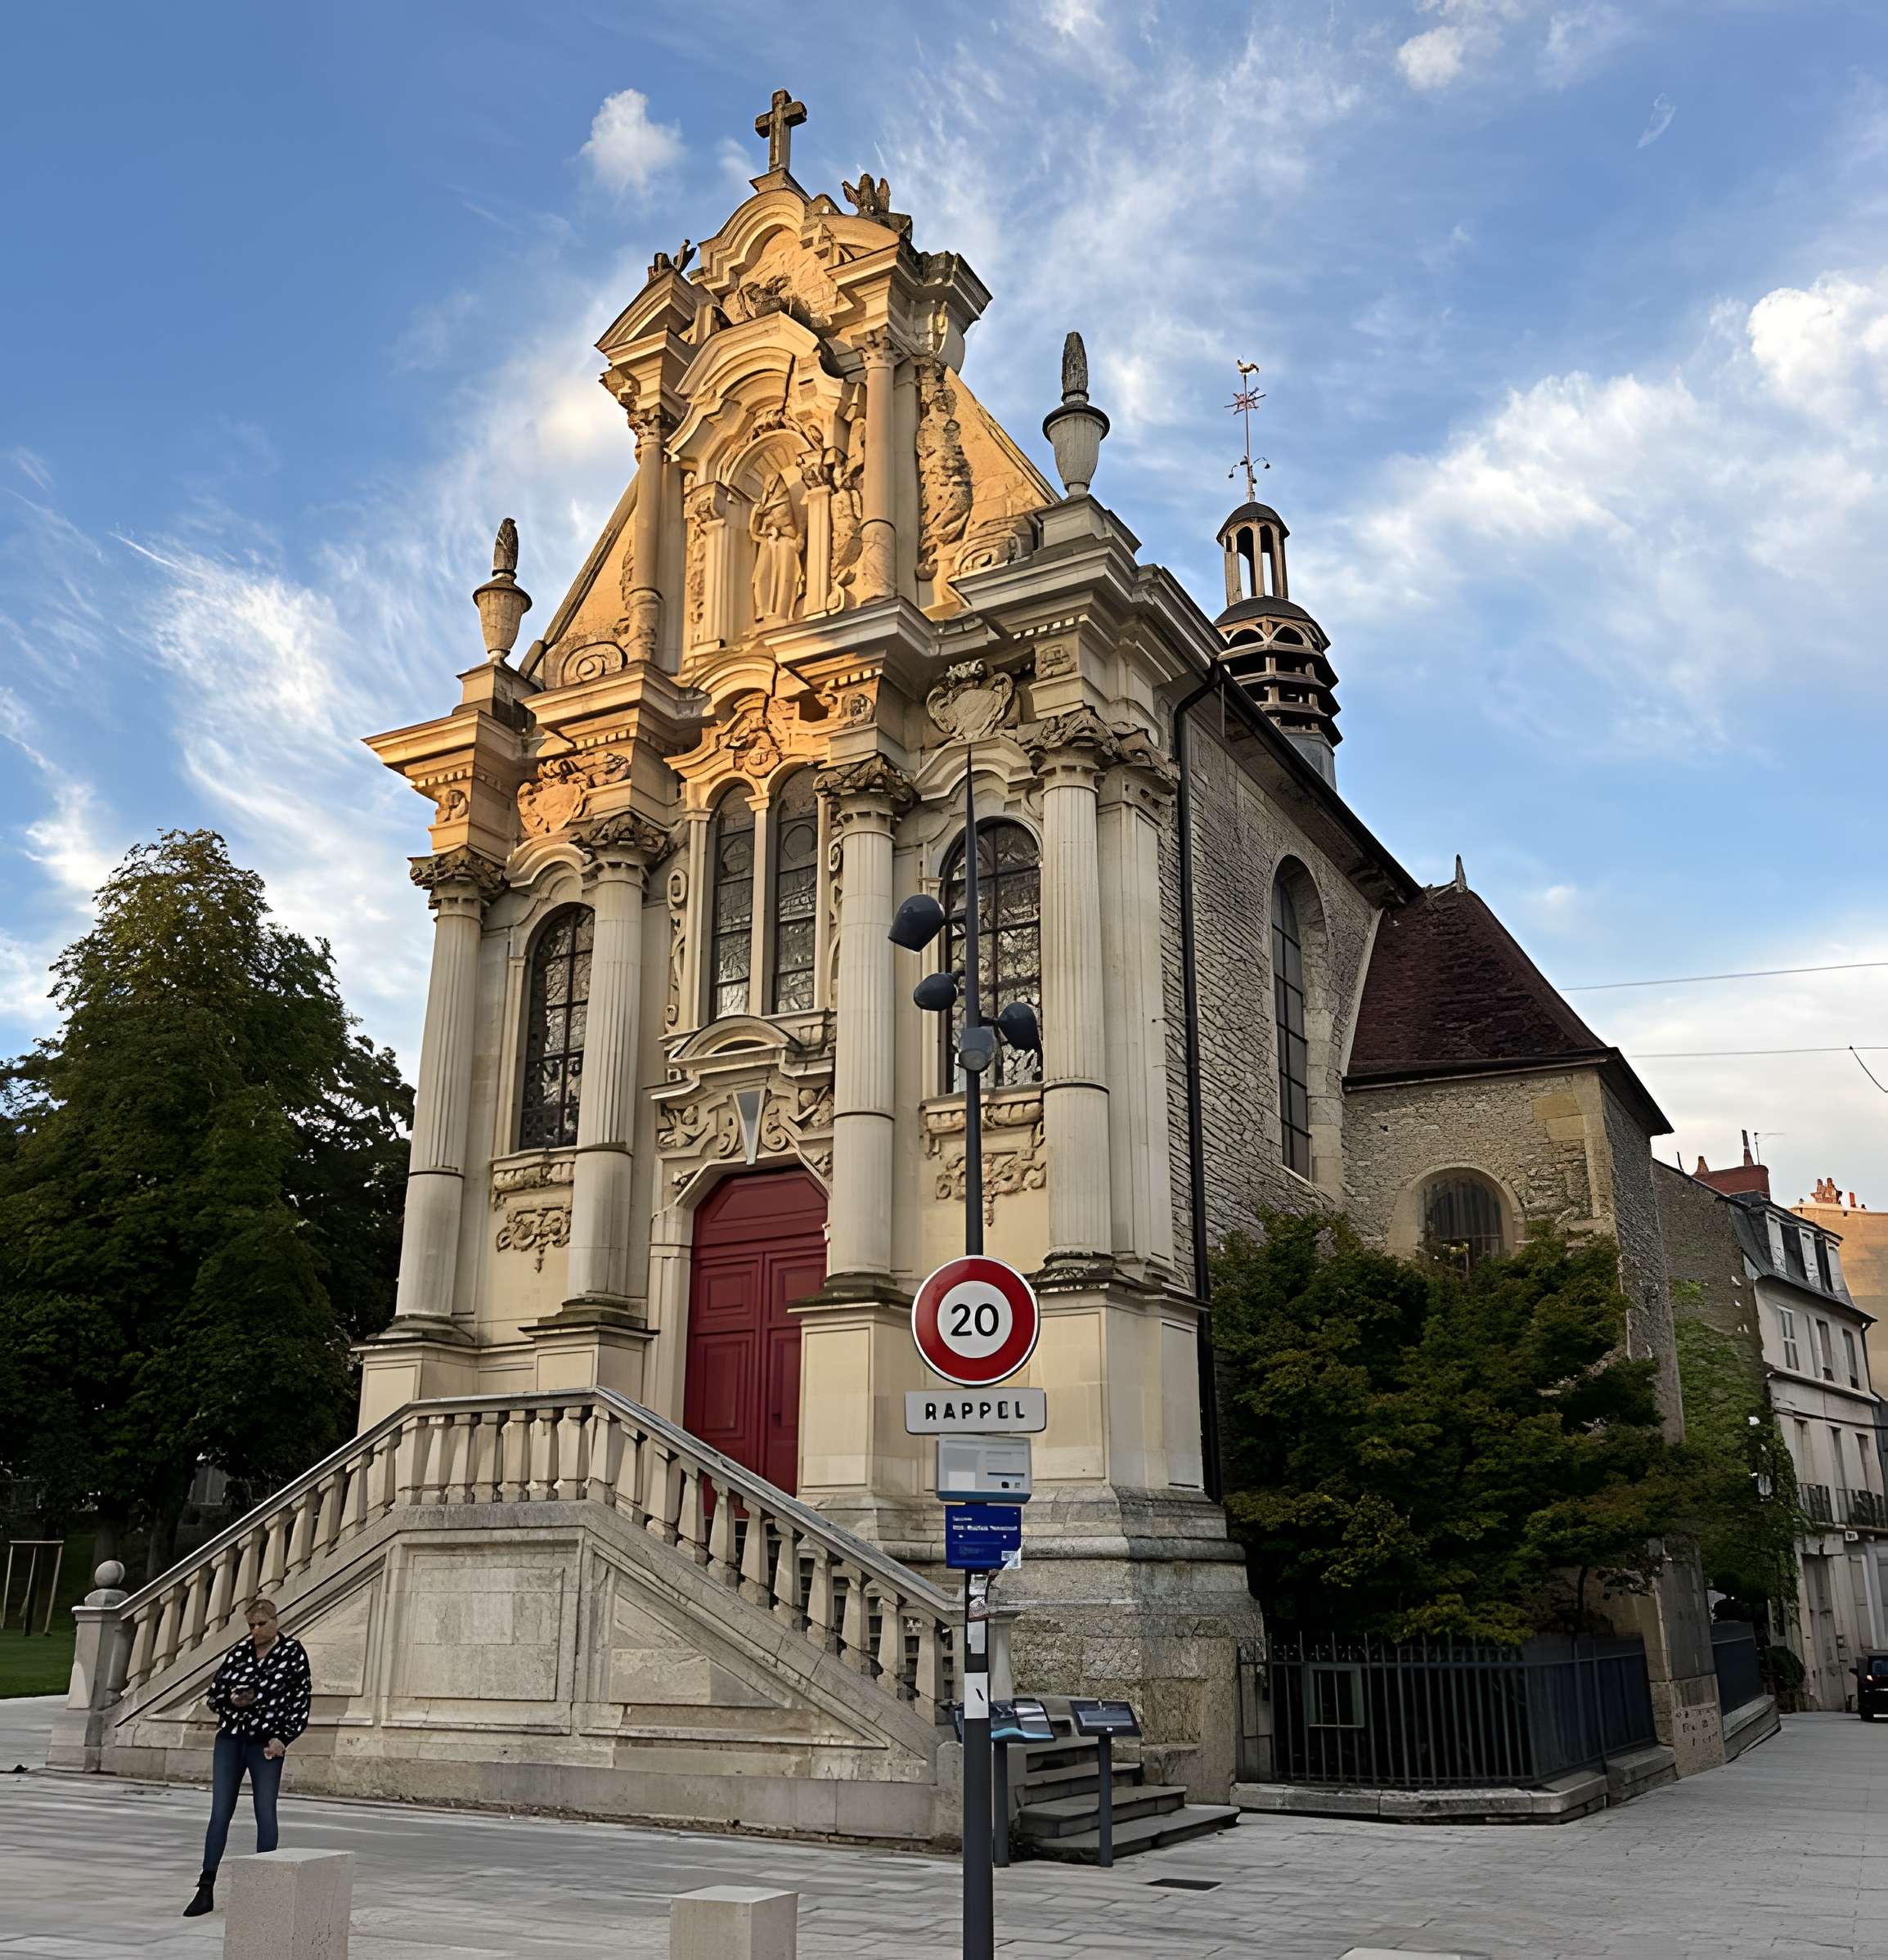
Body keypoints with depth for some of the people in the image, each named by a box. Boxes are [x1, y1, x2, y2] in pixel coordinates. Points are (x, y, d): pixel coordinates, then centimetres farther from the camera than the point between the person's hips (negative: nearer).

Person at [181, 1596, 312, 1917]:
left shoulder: (293, 1653, -3)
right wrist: (232, 1699, -10)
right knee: (219, 1814, 3)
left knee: (265, 1815, 2)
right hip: (230, 1740, 3)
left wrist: (283, 1738, -9)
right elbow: (214, 1693, 11)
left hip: (266, 1744, -3)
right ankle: (206, 1891, 8)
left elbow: (301, 1701, -2)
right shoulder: (238, 1652, 4)